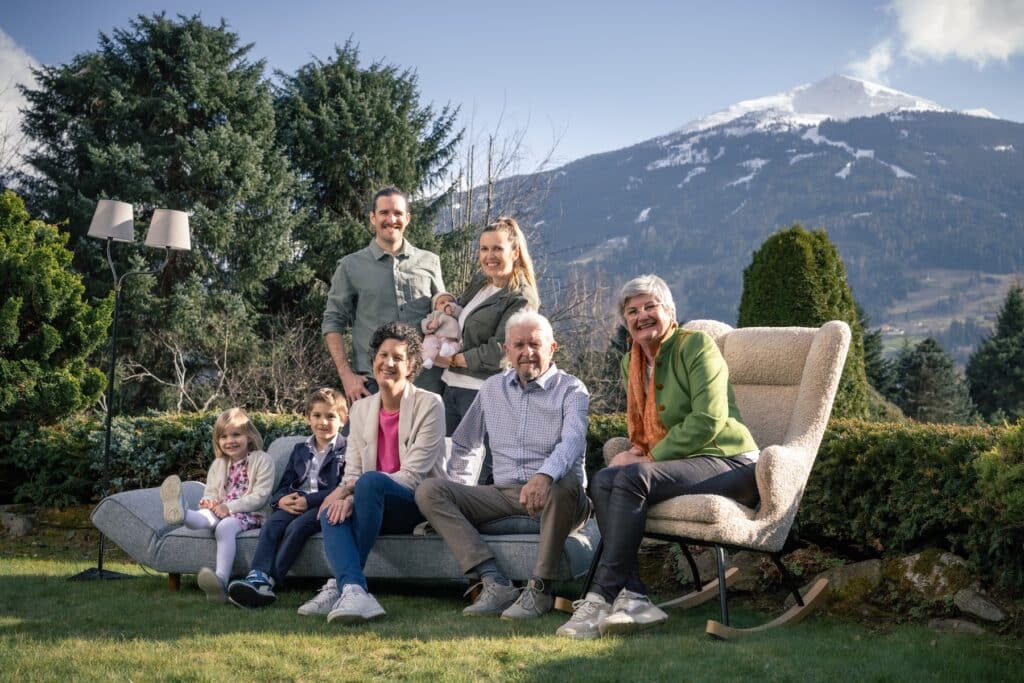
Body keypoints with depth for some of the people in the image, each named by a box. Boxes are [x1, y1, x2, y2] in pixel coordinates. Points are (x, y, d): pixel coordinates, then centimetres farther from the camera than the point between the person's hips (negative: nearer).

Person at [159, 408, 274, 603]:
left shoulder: (262, 461, 2)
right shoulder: (218, 464, 21)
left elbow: (260, 496, -8)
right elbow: (210, 493, 19)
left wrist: (229, 507, -17)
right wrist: (209, 503, -7)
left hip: (250, 514, -5)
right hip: (220, 510, 5)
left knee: (225, 527, -37)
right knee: (206, 516, -31)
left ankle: (221, 580, -56)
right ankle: (181, 513, -69)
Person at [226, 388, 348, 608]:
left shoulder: (345, 450, 5)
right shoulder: (300, 450, 26)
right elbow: (284, 485, 20)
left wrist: (309, 500, -18)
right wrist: (282, 499, -6)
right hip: (295, 504, 5)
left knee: (297, 526, -34)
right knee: (271, 525, -27)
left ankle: (269, 581, -44)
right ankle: (257, 578, -47)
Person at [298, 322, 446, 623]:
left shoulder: (429, 405, -5)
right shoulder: (361, 409, 12)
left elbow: (413, 474, -13)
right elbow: (352, 471, 7)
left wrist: (351, 492, -23)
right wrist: (346, 494, -19)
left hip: (422, 506, -5)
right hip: (378, 505, 5)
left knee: (370, 481, -34)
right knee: (332, 512, -28)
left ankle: (340, 586, -31)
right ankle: (354, 592, -50)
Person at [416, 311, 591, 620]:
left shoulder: (571, 390, 1)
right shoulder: (492, 389, 17)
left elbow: (572, 440, -20)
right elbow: (463, 445, 29)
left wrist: (545, 475, -40)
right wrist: (459, 495, 17)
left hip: (550, 493, -5)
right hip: (503, 494, 5)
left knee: (563, 485, -40)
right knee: (429, 491, -15)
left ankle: (539, 588, -28)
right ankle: (495, 584, -29)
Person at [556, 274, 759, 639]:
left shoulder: (696, 345, -7)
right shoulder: (631, 363, 15)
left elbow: (708, 420, -17)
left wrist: (650, 457, -16)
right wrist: (637, 451, -1)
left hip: (730, 464, -7)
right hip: (678, 466, 7)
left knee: (633, 477, -30)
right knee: (603, 480, -21)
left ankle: (601, 597, -28)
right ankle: (633, 598, -30)